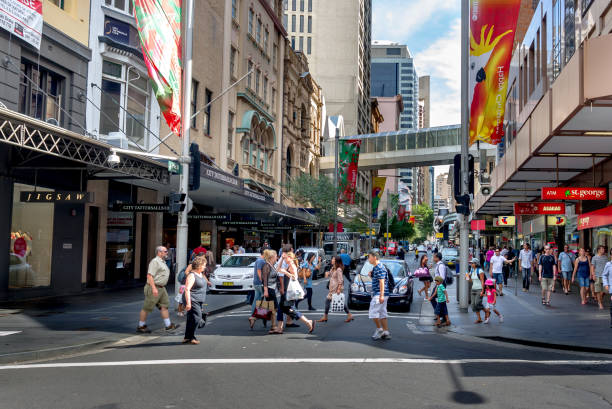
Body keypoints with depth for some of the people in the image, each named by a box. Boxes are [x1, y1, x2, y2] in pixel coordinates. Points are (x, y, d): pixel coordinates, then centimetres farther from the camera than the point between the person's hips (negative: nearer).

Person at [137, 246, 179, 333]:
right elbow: (149, 275, -22)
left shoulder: (162, 262, 17)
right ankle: (141, 326, 9)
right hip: (154, 288, -10)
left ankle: (168, 325, 6)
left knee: (164, 305, 5)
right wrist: (154, 288, -27)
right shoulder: (155, 262, -15)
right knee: (147, 307, -1)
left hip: (161, 288, 10)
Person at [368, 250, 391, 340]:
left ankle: (379, 329, 5)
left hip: (379, 295, -10)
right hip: (377, 294, 10)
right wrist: (371, 275, 13)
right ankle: (386, 333, 12)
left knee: (373, 313, -7)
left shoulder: (380, 268, -15)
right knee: (382, 314, 10)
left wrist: (381, 295, -25)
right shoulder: (375, 268, 17)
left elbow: (382, 282, -21)